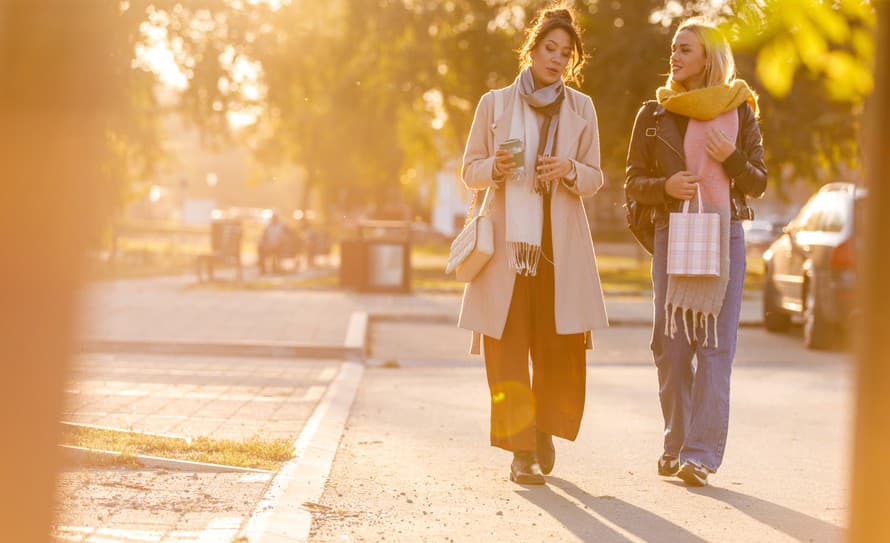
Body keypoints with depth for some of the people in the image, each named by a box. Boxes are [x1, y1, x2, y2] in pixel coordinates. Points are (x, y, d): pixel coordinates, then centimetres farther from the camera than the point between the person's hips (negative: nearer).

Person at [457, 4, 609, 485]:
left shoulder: (581, 108, 9)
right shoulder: (494, 104, 6)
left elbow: (595, 179, 10)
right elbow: (470, 171, 9)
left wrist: (570, 170, -12)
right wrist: (495, 168, -13)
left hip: (561, 244, 1)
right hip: (507, 241, -1)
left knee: (561, 347, 0)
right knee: (508, 347, -6)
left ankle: (545, 428, 25)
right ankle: (522, 450, -2)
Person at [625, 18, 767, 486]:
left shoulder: (739, 111, 5)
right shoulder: (654, 114, 8)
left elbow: (758, 183, 7)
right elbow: (633, 182, 9)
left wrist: (732, 158, -13)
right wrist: (665, 187, -12)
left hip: (724, 234, -2)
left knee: (715, 343, -8)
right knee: (671, 344, 1)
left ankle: (702, 452, -10)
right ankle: (676, 444, 12)